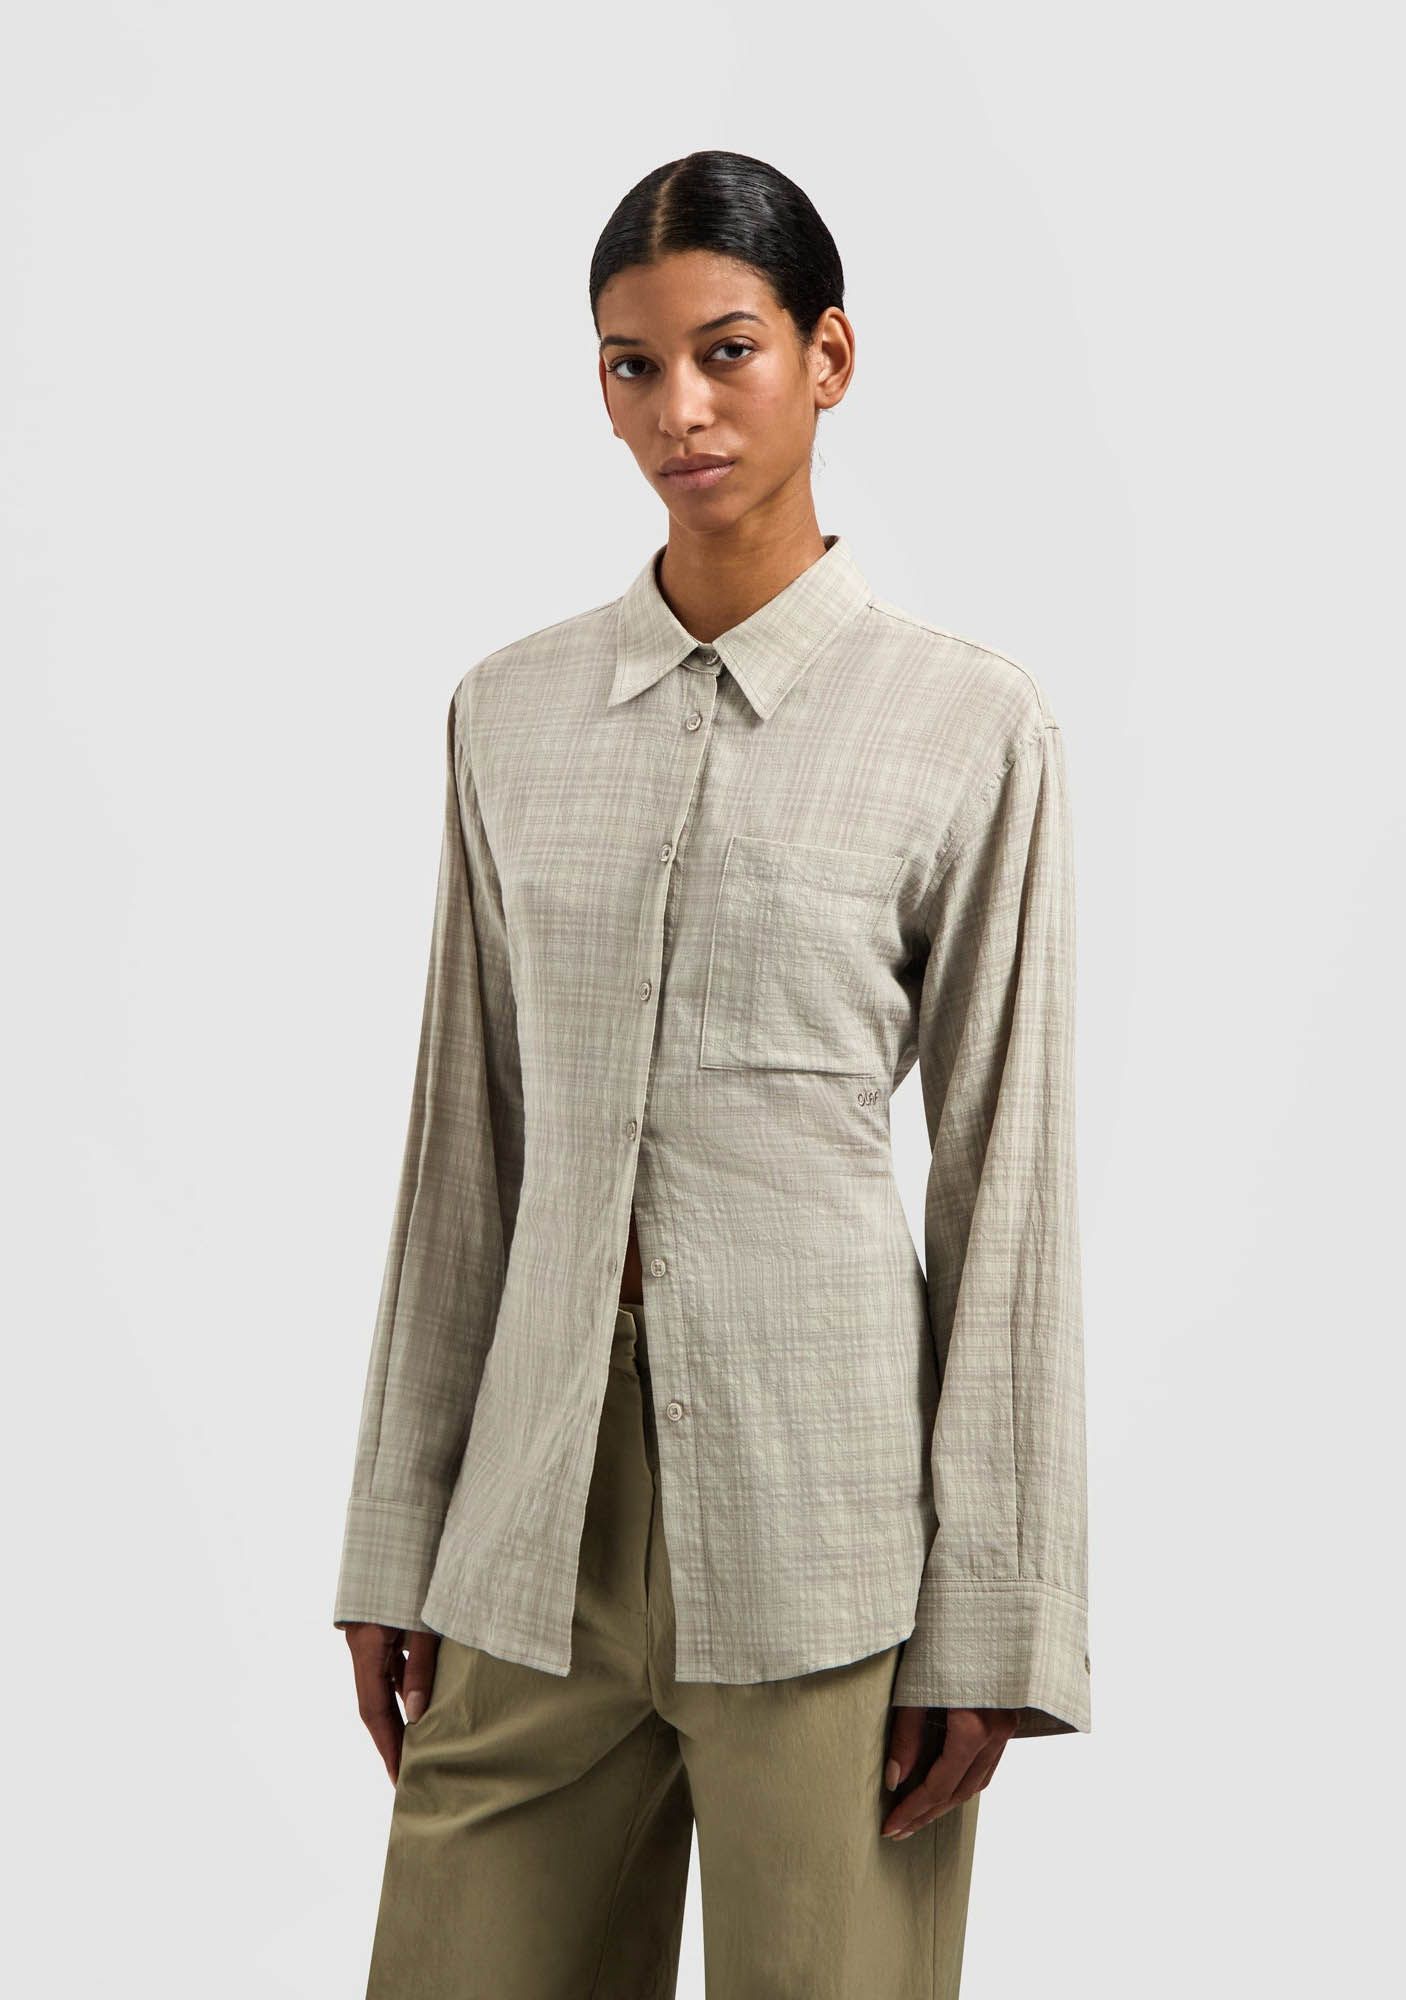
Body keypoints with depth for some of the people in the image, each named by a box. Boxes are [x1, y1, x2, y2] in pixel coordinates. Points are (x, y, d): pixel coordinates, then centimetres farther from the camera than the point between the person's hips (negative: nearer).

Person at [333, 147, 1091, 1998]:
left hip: (822, 1487, -3)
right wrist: (395, 1541, 10)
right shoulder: (511, 712, 8)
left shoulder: (970, 725, -4)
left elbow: (1006, 1174, -4)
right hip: (543, 1488, 4)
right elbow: (465, 1147, 11)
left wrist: (993, 1618, -7)